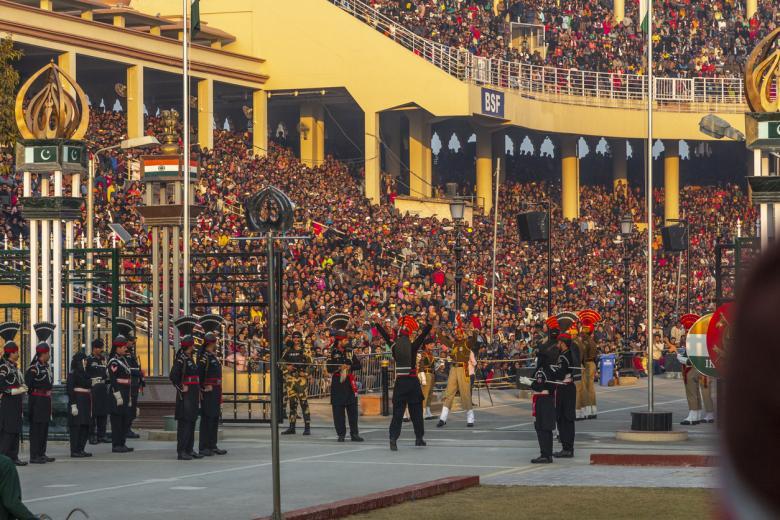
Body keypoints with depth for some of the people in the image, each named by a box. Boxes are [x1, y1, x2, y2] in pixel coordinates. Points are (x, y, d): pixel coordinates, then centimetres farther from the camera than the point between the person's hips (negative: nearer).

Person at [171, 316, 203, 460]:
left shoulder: (190, 358, 15)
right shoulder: (181, 359, -14)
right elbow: (173, 376, -22)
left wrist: (198, 393, 18)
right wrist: (182, 388, -16)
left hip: (193, 395, 9)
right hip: (185, 395, -9)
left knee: (191, 422, 11)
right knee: (184, 423, -8)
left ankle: (190, 450, 16)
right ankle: (181, 451, -7)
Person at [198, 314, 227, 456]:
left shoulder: (213, 356, 15)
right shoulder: (204, 356, -14)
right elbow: (199, 372, -20)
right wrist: (204, 387, -16)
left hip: (216, 391, 10)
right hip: (208, 391, -10)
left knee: (215, 418, 12)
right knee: (207, 419, -7)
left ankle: (212, 446, 18)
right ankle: (203, 448, -6)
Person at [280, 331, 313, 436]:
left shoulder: (305, 351, 2)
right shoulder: (288, 351, 14)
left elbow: (310, 363, -3)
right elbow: (281, 362, 15)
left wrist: (305, 372, -16)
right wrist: (287, 367, -4)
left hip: (301, 378, -4)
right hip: (290, 378, 4)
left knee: (304, 402, -9)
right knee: (292, 402, 7)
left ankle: (307, 427, -9)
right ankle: (292, 427, 12)